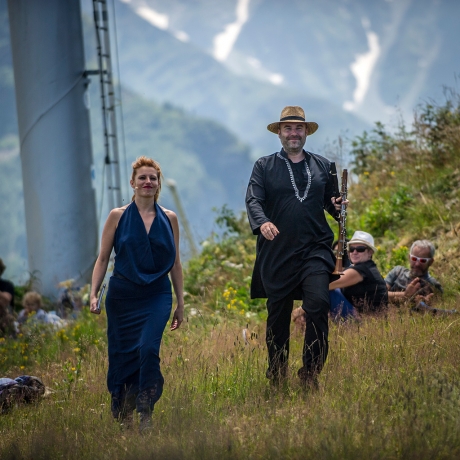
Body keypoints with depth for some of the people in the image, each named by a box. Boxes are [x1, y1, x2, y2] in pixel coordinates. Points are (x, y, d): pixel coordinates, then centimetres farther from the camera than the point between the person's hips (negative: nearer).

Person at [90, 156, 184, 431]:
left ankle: (146, 414, -11)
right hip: (123, 295, 0)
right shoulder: (118, 216, 2)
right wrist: (94, 293, -7)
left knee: (148, 349, -20)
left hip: (157, 295, 0)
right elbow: (103, 259, 4)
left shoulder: (169, 219, 6)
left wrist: (180, 303, 11)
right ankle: (123, 415, 24)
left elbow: (175, 264, 11)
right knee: (122, 354, 3)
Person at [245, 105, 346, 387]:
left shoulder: (323, 166, 14)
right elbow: (253, 199, -6)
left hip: (315, 249, 1)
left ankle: (311, 372, -8)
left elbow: (330, 201, 21)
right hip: (277, 253, 0)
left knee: (318, 305, -18)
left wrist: (337, 207, -4)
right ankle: (276, 374, 22)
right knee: (278, 315, 7)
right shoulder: (264, 166, 7)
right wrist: (262, 222, -26)